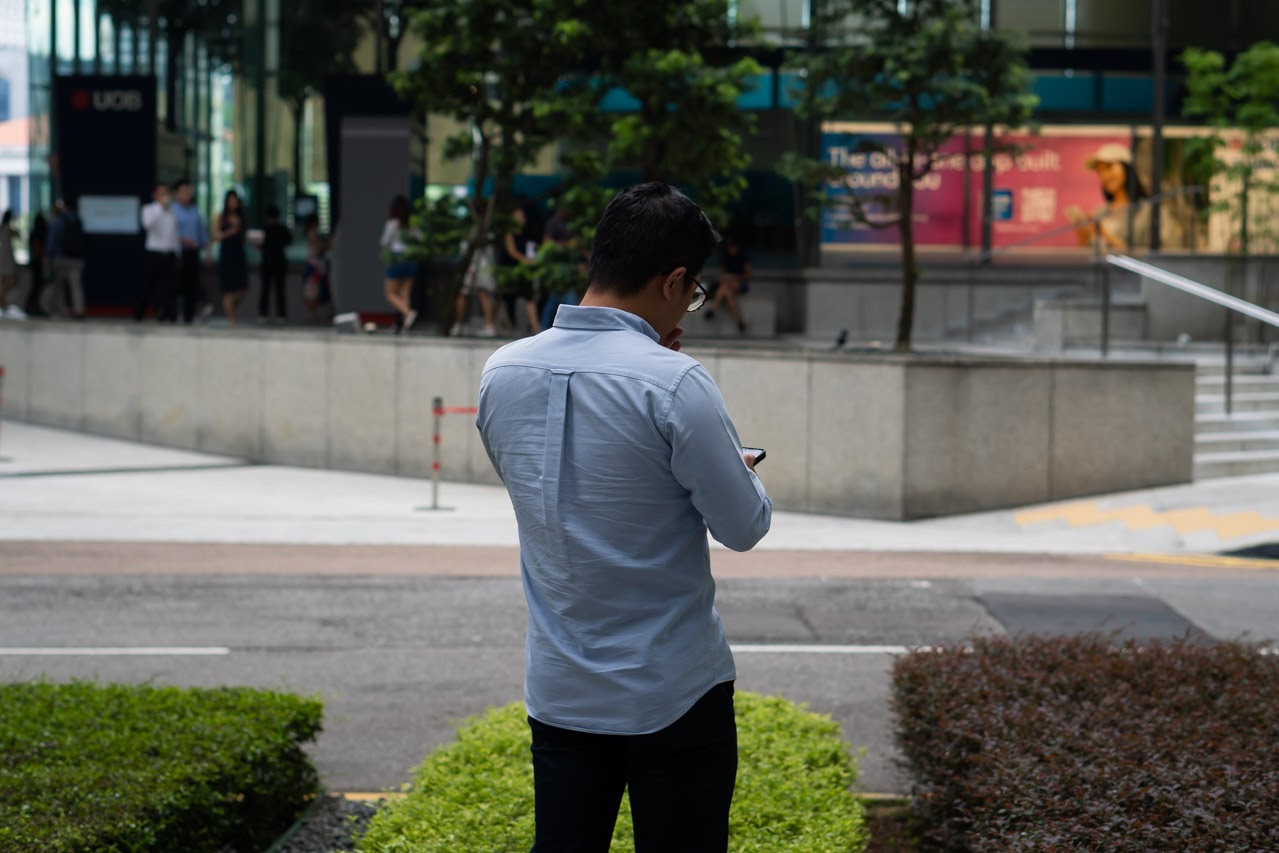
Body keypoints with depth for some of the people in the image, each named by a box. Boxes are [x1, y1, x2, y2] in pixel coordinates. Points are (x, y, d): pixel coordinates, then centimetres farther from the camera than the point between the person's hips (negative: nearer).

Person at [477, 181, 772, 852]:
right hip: (673, 693, -5)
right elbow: (744, 527, -12)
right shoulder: (673, 383, -19)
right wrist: (745, 471, 12)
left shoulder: (502, 373, -1)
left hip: (558, 690, 5)